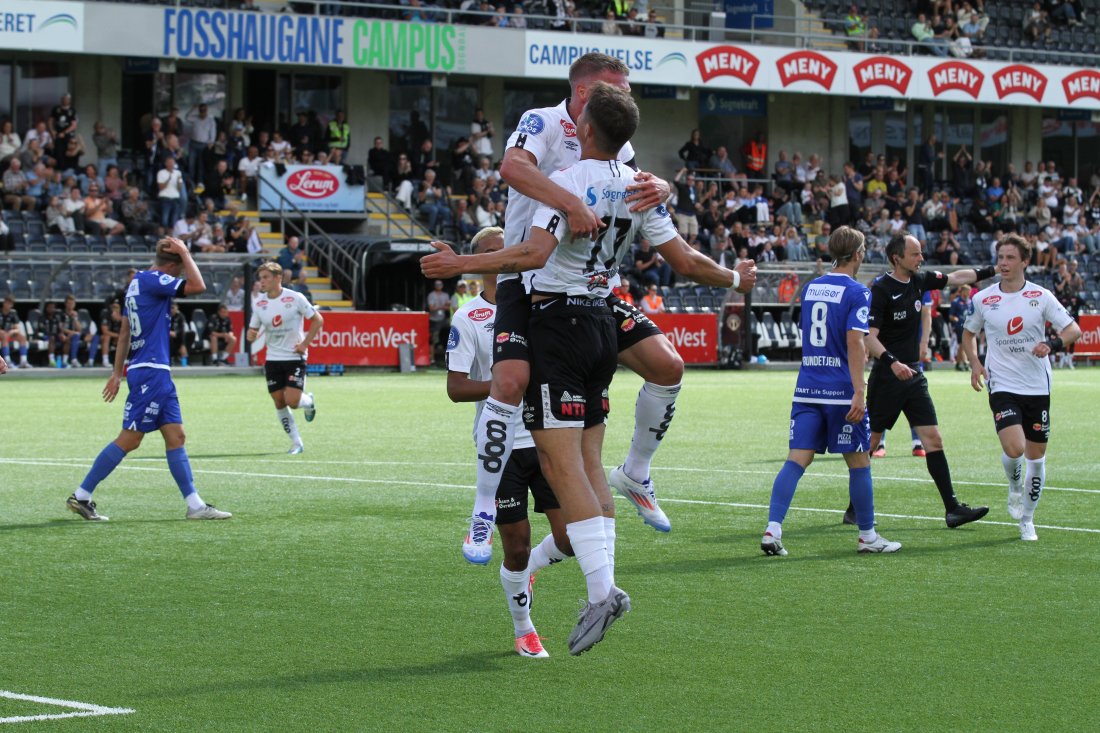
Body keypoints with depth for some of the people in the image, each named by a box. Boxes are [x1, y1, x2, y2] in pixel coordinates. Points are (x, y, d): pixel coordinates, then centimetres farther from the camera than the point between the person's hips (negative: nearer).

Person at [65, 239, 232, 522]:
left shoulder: (139, 281, 16)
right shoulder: (151, 280, -12)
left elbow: (124, 333, 20)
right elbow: (197, 286, -22)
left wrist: (118, 373, 22)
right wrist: (185, 254, -10)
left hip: (157, 373, 10)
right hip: (150, 370, -10)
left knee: (176, 437, 6)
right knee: (129, 440, -6)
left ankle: (195, 505, 5)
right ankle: (81, 496, -1)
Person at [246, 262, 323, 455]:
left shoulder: (295, 298, -11)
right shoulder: (258, 303, 1)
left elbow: (318, 320, -3)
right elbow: (253, 332, 9)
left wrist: (305, 343, -10)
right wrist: (251, 335, -16)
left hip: (295, 357, -4)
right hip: (273, 359, 4)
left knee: (292, 401, -15)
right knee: (279, 402, 2)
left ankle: (308, 401, 21)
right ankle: (296, 443, 14)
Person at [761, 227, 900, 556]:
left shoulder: (810, 288, 13)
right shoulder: (856, 292, -7)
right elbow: (854, 341, -17)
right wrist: (859, 392, -20)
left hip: (807, 389, 5)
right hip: (841, 391, -5)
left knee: (797, 459, -1)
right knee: (859, 462, 8)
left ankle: (773, 529, -15)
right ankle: (867, 535, 16)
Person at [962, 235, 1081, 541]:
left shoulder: (1041, 296, -2)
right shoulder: (983, 299, 1)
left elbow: (1073, 329, -1)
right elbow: (969, 333, 17)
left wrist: (1052, 344, -21)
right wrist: (974, 362, -1)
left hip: (1037, 387, 1)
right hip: (1002, 386, -1)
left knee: (1036, 455, 6)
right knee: (1014, 449, -20)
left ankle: (1027, 519, 23)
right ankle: (1015, 485, 14)